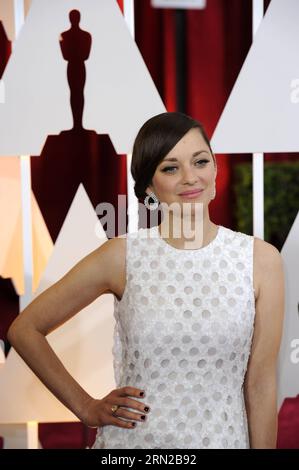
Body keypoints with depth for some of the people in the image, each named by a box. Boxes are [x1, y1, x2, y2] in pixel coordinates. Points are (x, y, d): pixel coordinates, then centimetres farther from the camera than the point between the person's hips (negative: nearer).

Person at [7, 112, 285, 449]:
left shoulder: (261, 259, -7)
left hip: (222, 438, 1)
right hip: (132, 438, 0)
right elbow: (24, 330, -1)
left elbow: (260, 384, -4)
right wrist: (87, 408, -1)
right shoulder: (123, 257, -9)